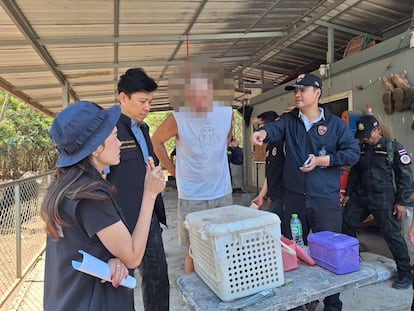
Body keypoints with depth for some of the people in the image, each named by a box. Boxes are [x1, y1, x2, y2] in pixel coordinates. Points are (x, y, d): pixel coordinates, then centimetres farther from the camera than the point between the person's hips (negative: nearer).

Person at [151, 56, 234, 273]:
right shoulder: (178, 119, -15)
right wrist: (172, 170, 2)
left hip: (223, 193, 4)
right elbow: (156, 141, 2)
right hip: (192, 198, -3)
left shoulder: (227, 112, -5)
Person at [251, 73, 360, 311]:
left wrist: (322, 160, -14)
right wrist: (263, 132, -38)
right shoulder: (289, 120, 7)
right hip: (294, 197, 3)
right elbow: (275, 128, -15)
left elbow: (353, 152, -3)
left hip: (326, 199, -2)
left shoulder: (335, 124, 1)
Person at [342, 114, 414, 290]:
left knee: (392, 235, -1)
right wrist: (348, 194, 13)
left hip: (384, 201, -5)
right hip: (360, 197, 6)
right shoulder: (361, 148, 9)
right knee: (346, 224, 7)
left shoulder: (393, 147, -6)